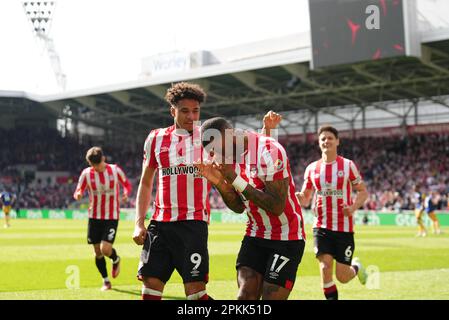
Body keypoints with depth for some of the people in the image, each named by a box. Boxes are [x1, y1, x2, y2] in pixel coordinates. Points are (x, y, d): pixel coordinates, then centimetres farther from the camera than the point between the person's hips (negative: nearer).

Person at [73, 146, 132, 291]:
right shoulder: (86, 173, -4)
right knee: (98, 252, 6)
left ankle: (116, 260, 20)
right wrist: (78, 195, -26)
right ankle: (106, 281, 24)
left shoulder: (115, 170, -6)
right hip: (94, 217, 2)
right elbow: (78, 192, -1)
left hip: (112, 217, -2)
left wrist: (126, 193, -14)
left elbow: (127, 184, 8)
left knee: (105, 249, -16)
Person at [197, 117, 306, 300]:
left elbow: (277, 207, -26)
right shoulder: (230, 155, 2)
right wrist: (219, 183, -10)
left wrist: (235, 179, -26)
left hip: (287, 238, -6)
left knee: (271, 297, -10)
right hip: (256, 235, 7)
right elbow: (239, 207, 9)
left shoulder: (269, 151, -22)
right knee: (245, 295, -7)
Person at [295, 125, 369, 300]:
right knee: (325, 265, -16)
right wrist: (299, 197, -14)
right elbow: (305, 199, 11)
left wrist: (353, 207, -16)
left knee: (342, 276, 0)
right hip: (321, 226, 2)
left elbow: (363, 191, 4)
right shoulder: (312, 168, 6)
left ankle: (356, 267, 36)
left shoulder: (348, 165, -2)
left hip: (344, 227, -2)